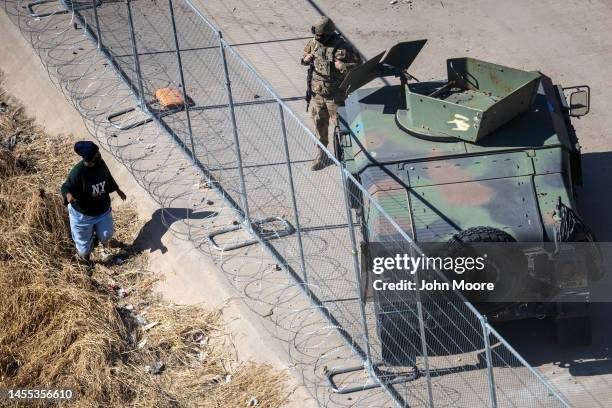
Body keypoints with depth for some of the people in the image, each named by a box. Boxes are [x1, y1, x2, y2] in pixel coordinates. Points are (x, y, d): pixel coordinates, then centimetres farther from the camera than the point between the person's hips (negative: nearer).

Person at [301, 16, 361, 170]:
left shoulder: (343, 47, -19)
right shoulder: (314, 43, -3)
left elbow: (359, 64, -12)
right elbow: (304, 57, 15)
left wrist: (344, 67, -29)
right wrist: (306, 59, -9)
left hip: (335, 94, -5)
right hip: (317, 92, 5)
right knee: (319, 123, 15)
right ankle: (322, 155, 30)